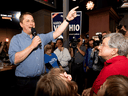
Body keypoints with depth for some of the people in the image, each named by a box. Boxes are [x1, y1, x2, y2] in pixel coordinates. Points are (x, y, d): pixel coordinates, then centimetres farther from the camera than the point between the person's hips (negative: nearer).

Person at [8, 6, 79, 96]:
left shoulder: (41, 37, 8)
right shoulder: (16, 39, -7)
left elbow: (56, 33, 0)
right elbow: (15, 60, -21)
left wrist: (68, 19, -7)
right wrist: (32, 46, -21)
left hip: (41, 78, 4)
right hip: (25, 81, -4)